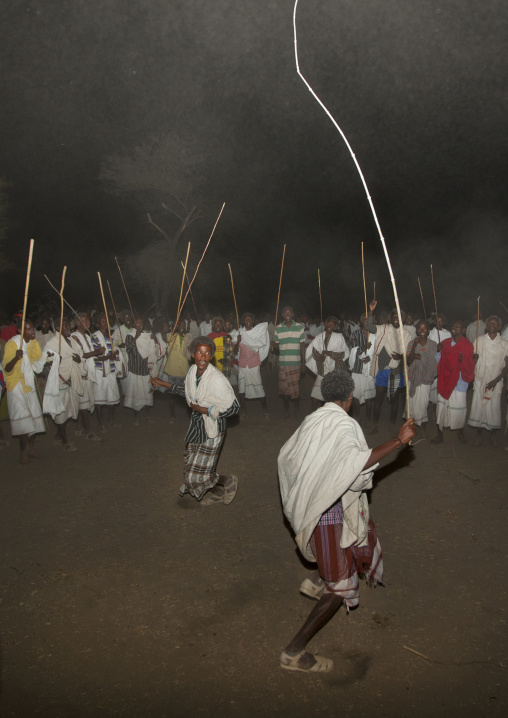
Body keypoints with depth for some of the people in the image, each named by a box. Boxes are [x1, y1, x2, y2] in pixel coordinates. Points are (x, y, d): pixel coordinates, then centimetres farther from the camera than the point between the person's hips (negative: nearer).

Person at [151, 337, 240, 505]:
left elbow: (234, 408, -23)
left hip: (212, 429, -8)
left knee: (197, 475, -1)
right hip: (196, 425, 8)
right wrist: (164, 384, 21)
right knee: (192, 468, 21)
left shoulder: (217, 379, -28)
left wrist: (204, 410, -22)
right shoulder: (193, 370, -4)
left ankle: (228, 481, 26)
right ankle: (217, 494, 45)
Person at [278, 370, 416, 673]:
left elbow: (286, 455, 14)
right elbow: (356, 462, -38)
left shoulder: (312, 420, 5)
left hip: (311, 508, 9)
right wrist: (399, 441, -36)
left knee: (364, 531, 30)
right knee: (342, 586, 1)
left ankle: (315, 582, 35)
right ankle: (294, 652, 5)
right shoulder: (345, 425, -20)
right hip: (331, 512, -9)